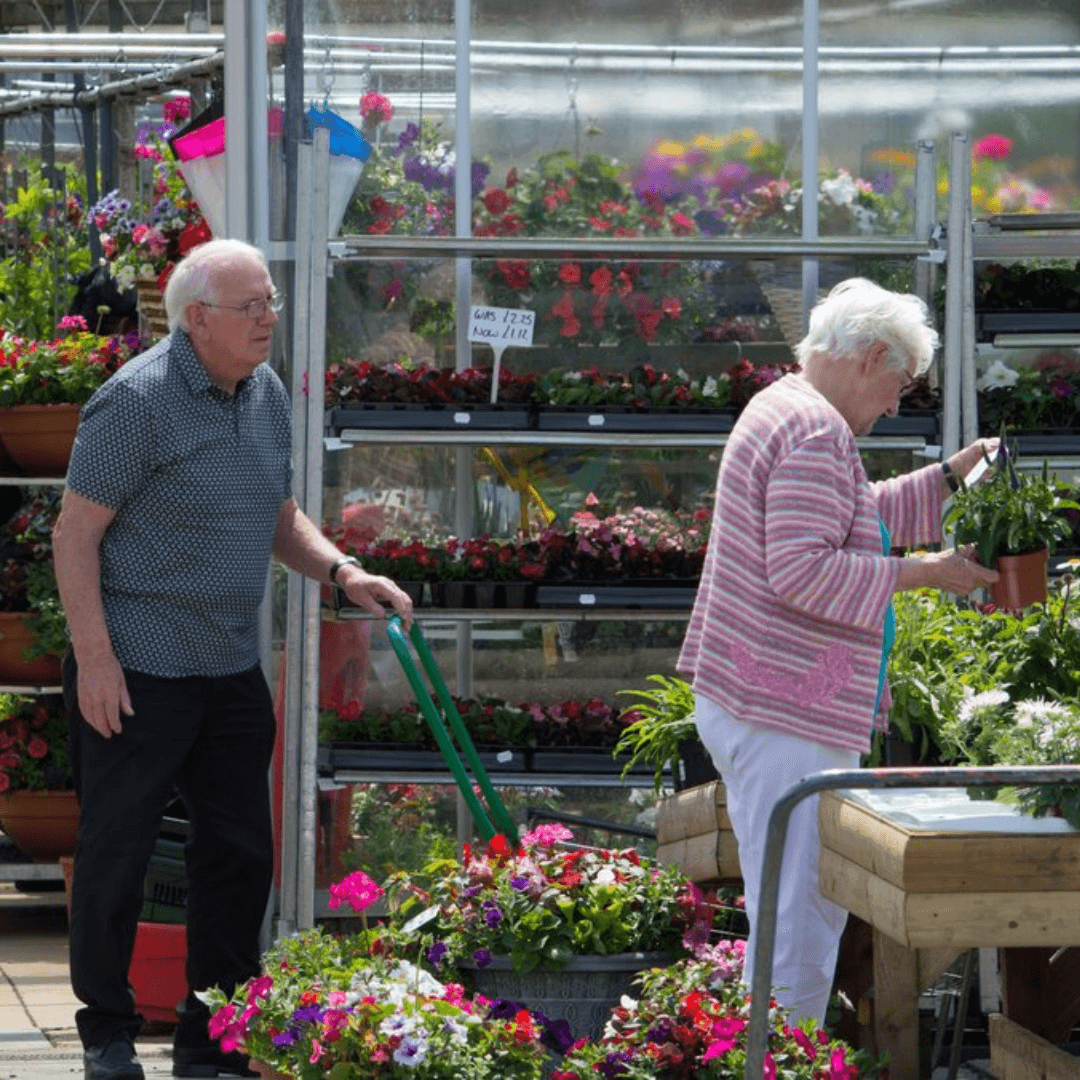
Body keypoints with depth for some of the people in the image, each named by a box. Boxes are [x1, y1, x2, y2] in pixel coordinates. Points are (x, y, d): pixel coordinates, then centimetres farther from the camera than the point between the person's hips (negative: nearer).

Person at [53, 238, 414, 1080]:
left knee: (240, 853, 8)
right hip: (135, 670, -7)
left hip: (232, 669, 7)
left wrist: (343, 572, 3)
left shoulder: (267, 394, 10)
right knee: (117, 853, 2)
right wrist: (94, 656, -18)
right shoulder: (138, 400, -13)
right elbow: (77, 533, -13)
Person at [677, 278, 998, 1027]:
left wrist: (952, 476, 24)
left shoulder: (785, 410, 19)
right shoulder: (816, 432, -17)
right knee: (796, 931, -10)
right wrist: (923, 573, -19)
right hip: (785, 719, -12)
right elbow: (800, 570, -26)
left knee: (818, 908, 20)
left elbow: (857, 516, 33)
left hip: (767, 707, 12)